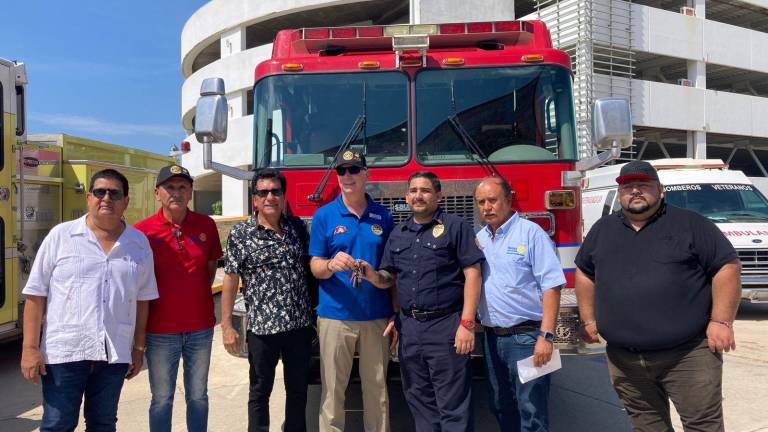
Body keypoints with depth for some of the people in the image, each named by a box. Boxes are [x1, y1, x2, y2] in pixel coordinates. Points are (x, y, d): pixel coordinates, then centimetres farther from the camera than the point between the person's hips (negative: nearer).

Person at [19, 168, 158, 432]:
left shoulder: (139, 243, 6)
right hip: (64, 351, -2)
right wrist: (30, 348, -7)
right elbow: (35, 295, -2)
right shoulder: (60, 236, -2)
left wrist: (139, 348, 10)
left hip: (116, 353, 3)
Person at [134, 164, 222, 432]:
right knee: (162, 399, 10)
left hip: (200, 327, 2)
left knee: (198, 396, 14)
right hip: (160, 330, -2)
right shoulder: (142, 231, -7)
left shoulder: (206, 225, 0)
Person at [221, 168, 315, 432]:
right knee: (260, 392, 12)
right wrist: (227, 326, -8)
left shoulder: (297, 226, 5)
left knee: (298, 390, 15)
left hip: (300, 324, 3)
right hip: (262, 327, -3)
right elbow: (230, 280, -5)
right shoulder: (240, 234, -5)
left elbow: (310, 263, 16)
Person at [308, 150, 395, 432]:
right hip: (335, 315, -1)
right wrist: (331, 264, -25)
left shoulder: (383, 215, 6)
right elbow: (315, 268, -1)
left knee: (377, 388, 11)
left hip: (376, 316, 2)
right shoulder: (324, 215, 0)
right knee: (333, 389, 5)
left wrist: (396, 313, 2)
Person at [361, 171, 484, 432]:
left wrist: (467, 324, -15)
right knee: (419, 402, 15)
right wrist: (372, 274, -8)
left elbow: (472, 274, -8)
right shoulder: (398, 233, 14)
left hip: (445, 326, -5)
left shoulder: (456, 227, -3)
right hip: (408, 327, 6)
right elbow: (388, 278, 16)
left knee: (453, 406, 2)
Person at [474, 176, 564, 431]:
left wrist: (546, 336, -19)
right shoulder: (478, 239, 10)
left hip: (525, 336, -6)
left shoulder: (531, 233, -8)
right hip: (492, 337, 6)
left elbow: (551, 286, -13)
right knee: (500, 407, 17)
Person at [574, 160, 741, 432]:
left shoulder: (690, 224, -2)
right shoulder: (602, 230, 10)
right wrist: (589, 320, 13)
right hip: (624, 358, 4)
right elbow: (584, 272, 19)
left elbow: (727, 267, -4)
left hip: (688, 354, -3)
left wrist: (720, 321, -11)